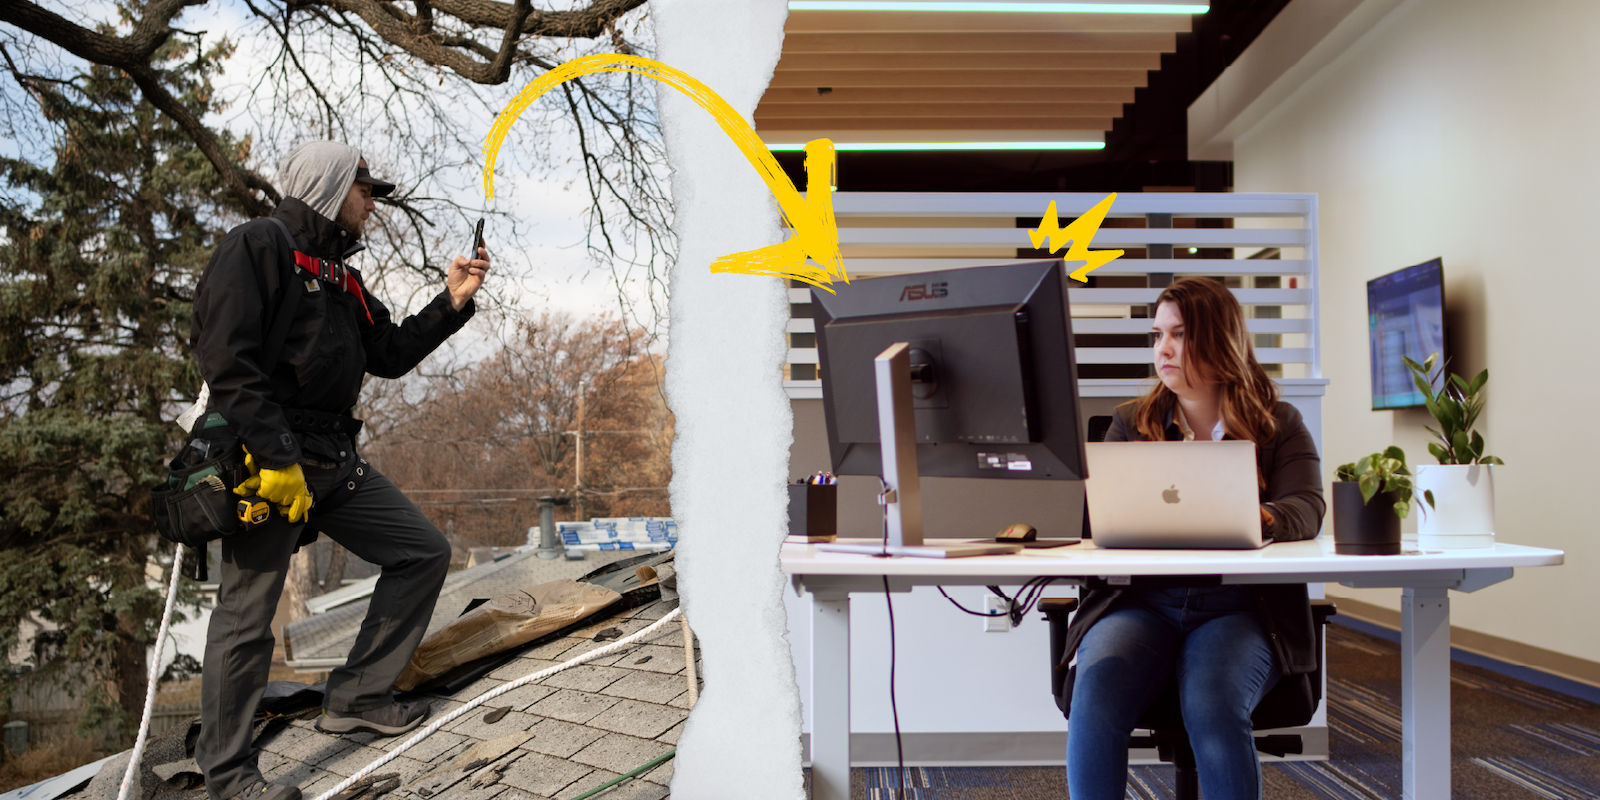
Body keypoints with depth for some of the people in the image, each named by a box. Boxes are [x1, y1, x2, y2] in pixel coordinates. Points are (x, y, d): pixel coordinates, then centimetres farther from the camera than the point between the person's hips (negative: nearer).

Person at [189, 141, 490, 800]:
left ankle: (355, 698, 14)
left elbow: (390, 356, 21)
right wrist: (276, 458, -23)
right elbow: (227, 360, -18)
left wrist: (451, 302, 10)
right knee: (247, 615, -3)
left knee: (426, 553, 6)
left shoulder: (341, 278, 20)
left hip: (335, 460, 9)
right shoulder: (257, 245, -7)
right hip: (266, 457, -9)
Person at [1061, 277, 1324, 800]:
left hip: (1240, 606, -1)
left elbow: (1305, 509, -4)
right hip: (1140, 603, 2)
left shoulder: (1280, 424, 12)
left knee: (1213, 709, -32)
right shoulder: (1131, 423, 17)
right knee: (1094, 703, -28)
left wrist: (1259, 519, -28)